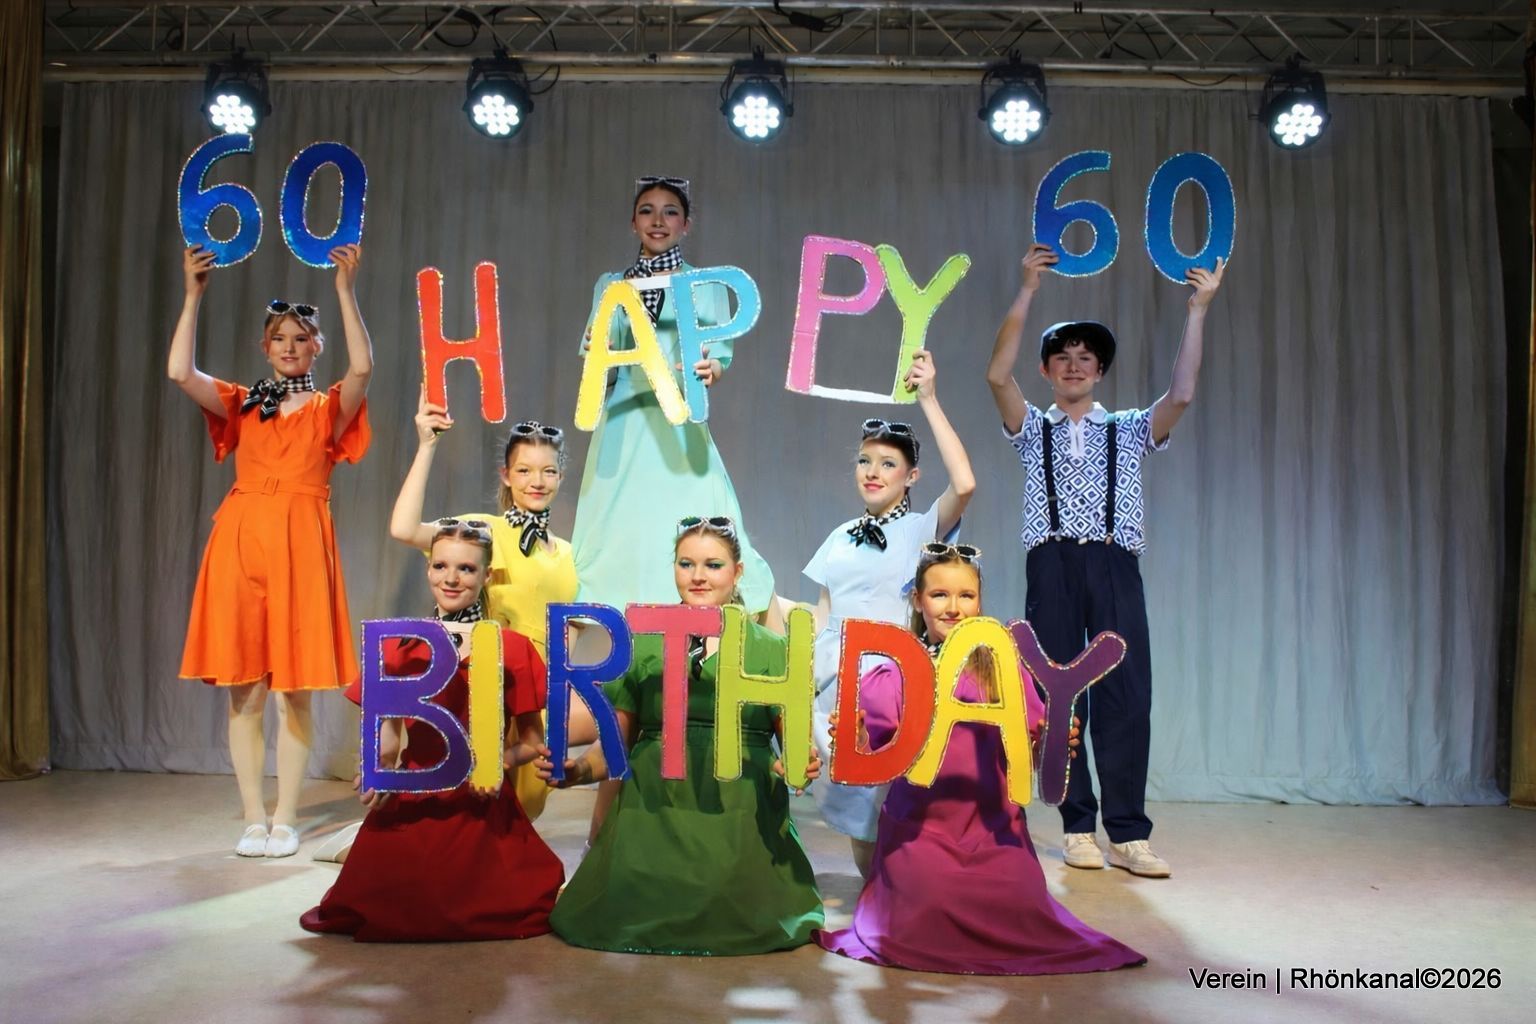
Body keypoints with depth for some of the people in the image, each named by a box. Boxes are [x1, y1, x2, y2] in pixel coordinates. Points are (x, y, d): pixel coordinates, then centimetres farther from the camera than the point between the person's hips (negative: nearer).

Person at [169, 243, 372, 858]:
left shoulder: (330, 408, 9)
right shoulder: (240, 405, 13)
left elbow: (362, 366, -12)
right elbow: (180, 372, -3)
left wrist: (345, 289, -14)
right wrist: (193, 294, -6)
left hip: (301, 544, -2)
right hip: (240, 539, 2)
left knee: (295, 688, 0)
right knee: (244, 690, 3)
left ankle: (285, 820, 10)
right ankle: (253, 818, 13)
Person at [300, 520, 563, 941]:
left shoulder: (511, 648, -2)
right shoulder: (400, 645, 6)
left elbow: (532, 741, 2)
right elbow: (388, 735, 13)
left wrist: (502, 760, -19)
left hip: (482, 806, -2)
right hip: (410, 803, 2)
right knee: (387, 911, -8)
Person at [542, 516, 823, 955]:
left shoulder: (770, 648, 8)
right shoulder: (643, 644, 11)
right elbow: (619, 740, 12)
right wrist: (579, 768, -7)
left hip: (742, 819, -1)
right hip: (653, 815, 1)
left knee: (745, 922, -10)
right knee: (632, 917, -9)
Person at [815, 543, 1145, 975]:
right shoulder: (893, 674, 1)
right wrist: (855, 739, -22)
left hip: (993, 825, 2)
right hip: (919, 826, -2)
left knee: (1022, 913, -20)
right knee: (932, 918, -24)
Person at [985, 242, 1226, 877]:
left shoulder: (1129, 431, 18)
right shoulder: (1033, 430, 15)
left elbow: (1182, 394, 1)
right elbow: (998, 375, -1)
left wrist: (1198, 310, -1)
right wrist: (1028, 289, -5)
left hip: (1115, 566, 0)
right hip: (1053, 564, 0)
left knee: (1126, 695, -7)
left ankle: (1127, 834, -2)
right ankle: (1078, 827, 8)